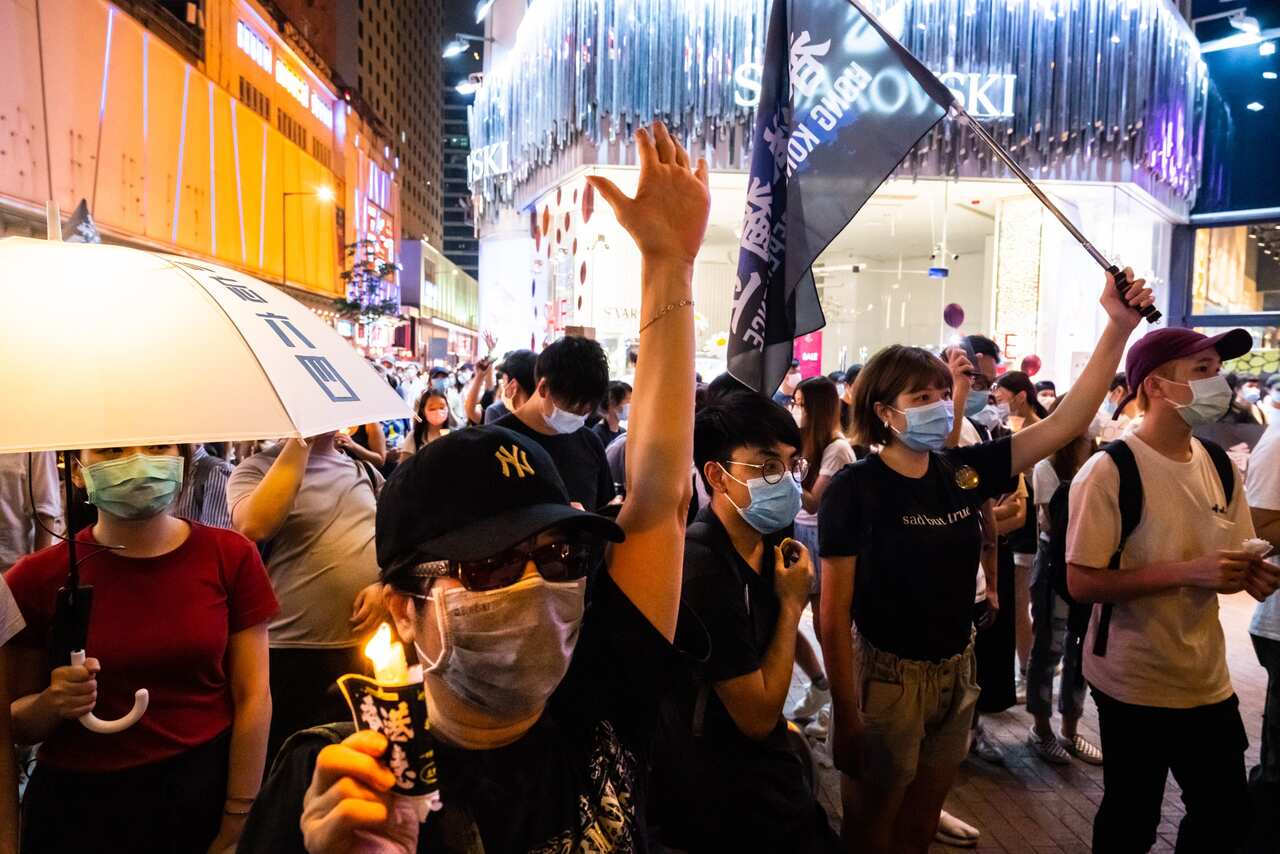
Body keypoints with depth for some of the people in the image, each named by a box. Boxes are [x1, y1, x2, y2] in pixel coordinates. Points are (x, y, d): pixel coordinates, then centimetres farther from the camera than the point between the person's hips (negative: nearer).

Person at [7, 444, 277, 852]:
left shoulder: (230, 556, -8)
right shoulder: (35, 578, -7)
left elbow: (252, 697, -6)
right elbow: (16, 724, 3)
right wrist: (52, 704, -19)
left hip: (207, 792, 0)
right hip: (77, 807, 1)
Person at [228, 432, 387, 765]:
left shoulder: (365, 471, 11)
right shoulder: (257, 469, -2)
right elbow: (252, 527, -23)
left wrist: (385, 584, -7)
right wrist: (299, 443, -18)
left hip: (374, 652, 4)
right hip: (297, 658, -4)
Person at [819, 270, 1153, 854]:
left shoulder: (962, 472, -1)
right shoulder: (855, 488, -16)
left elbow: (1066, 423, -1)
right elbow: (835, 614, -16)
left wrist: (1118, 327, -8)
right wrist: (845, 716, -17)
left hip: (955, 673, 5)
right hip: (884, 679, -5)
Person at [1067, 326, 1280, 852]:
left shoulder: (1220, 466, 4)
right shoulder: (1111, 470, -19)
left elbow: (1230, 556, 16)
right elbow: (1081, 582, -21)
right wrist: (1188, 573, -27)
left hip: (1208, 680, 7)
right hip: (1134, 685, -6)